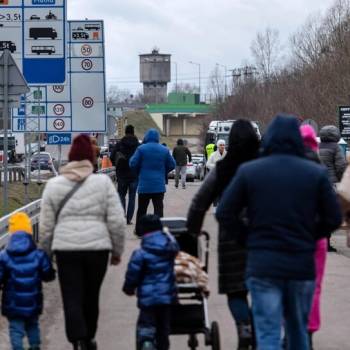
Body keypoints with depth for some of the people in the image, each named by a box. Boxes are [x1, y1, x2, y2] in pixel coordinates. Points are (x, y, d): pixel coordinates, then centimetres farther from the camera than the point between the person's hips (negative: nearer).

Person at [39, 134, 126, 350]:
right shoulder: (103, 182, -1)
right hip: (97, 247, 1)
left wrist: (46, 254, 17)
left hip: (66, 248, 0)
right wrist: (117, 251, 10)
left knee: (72, 299, 0)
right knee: (91, 296, 17)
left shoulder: (54, 185, 3)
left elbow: (46, 225, 5)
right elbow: (117, 221, -2)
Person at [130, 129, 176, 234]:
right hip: (159, 185, 2)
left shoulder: (141, 149, -8)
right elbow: (172, 165, 5)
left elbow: (133, 164, -9)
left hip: (144, 184, -2)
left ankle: (138, 230, 16)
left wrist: (139, 172, 11)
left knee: (142, 208, 9)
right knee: (158, 208, 3)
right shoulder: (164, 150, 1)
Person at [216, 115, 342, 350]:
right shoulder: (317, 173, -1)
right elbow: (334, 218, 0)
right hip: (302, 265, 2)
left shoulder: (248, 172, -2)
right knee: (298, 330, 18)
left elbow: (224, 214, -2)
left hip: (263, 265, -2)